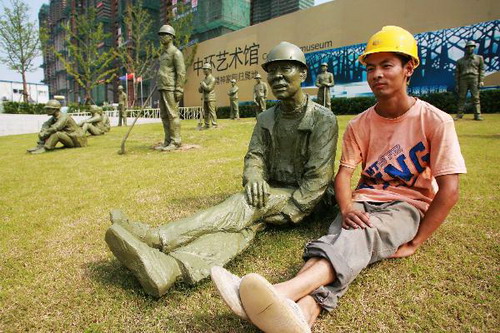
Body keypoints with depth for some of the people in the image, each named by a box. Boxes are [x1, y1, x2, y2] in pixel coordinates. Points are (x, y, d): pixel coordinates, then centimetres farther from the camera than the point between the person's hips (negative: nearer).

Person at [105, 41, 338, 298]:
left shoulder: (323, 119, -9)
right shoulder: (266, 119, 9)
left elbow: (318, 176, -15)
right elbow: (254, 156, 2)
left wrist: (285, 213, -23)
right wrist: (255, 178, -22)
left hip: (306, 199, -4)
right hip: (272, 192, 4)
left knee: (247, 204, -33)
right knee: (246, 222, -29)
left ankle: (156, 238, -43)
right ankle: (170, 267, -55)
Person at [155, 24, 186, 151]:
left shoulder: (176, 52, -5)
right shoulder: (163, 53, 23)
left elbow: (181, 72, -13)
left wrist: (179, 90, -20)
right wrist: (159, 87, 19)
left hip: (171, 88, -9)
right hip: (162, 88, 9)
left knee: (172, 115, -10)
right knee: (164, 116, 7)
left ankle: (175, 142, -7)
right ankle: (168, 141, 11)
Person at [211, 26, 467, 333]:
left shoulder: (436, 121, -6)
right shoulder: (360, 124, 5)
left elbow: (449, 192, -10)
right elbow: (344, 172, -1)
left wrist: (413, 243, -14)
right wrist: (347, 209, -21)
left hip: (407, 206, -3)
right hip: (364, 202, 3)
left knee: (361, 234, -36)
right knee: (338, 237, -31)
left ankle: (283, 291, -59)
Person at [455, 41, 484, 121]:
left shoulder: (479, 58, 14)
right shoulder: (460, 61, 15)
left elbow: (482, 70, 8)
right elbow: (457, 73, 12)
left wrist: (481, 81, -4)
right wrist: (457, 84, 4)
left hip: (474, 79, -1)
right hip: (463, 80, 1)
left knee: (476, 98, -6)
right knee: (461, 98, -3)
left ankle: (477, 115, -7)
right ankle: (459, 114, -2)